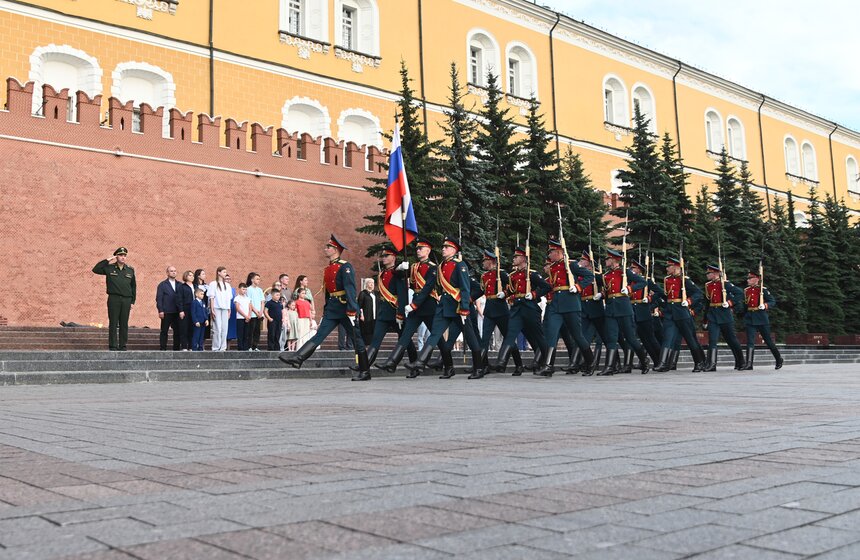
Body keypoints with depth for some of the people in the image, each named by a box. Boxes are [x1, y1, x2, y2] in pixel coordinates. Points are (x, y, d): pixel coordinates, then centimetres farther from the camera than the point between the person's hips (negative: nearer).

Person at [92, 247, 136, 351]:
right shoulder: (109, 268, 5)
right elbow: (95, 269, -6)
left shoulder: (130, 270, 11)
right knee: (113, 324, -1)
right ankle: (112, 346, 2)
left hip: (126, 300, 2)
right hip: (113, 299, -2)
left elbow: (133, 287, 13)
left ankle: (123, 346, 10)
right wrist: (107, 260, -8)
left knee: (124, 324, 5)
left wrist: (132, 301, 8)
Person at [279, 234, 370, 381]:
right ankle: (298, 358, -17)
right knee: (319, 335, -5)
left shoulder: (345, 267, -10)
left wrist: (352, 311, -24)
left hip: (345, 308, -7)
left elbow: (350, 289, -18)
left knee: (357, 339, 2)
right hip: (332, 308, 7)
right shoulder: (327, 269, 15)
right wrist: (325, 312, 22)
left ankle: (365, 372, 9)